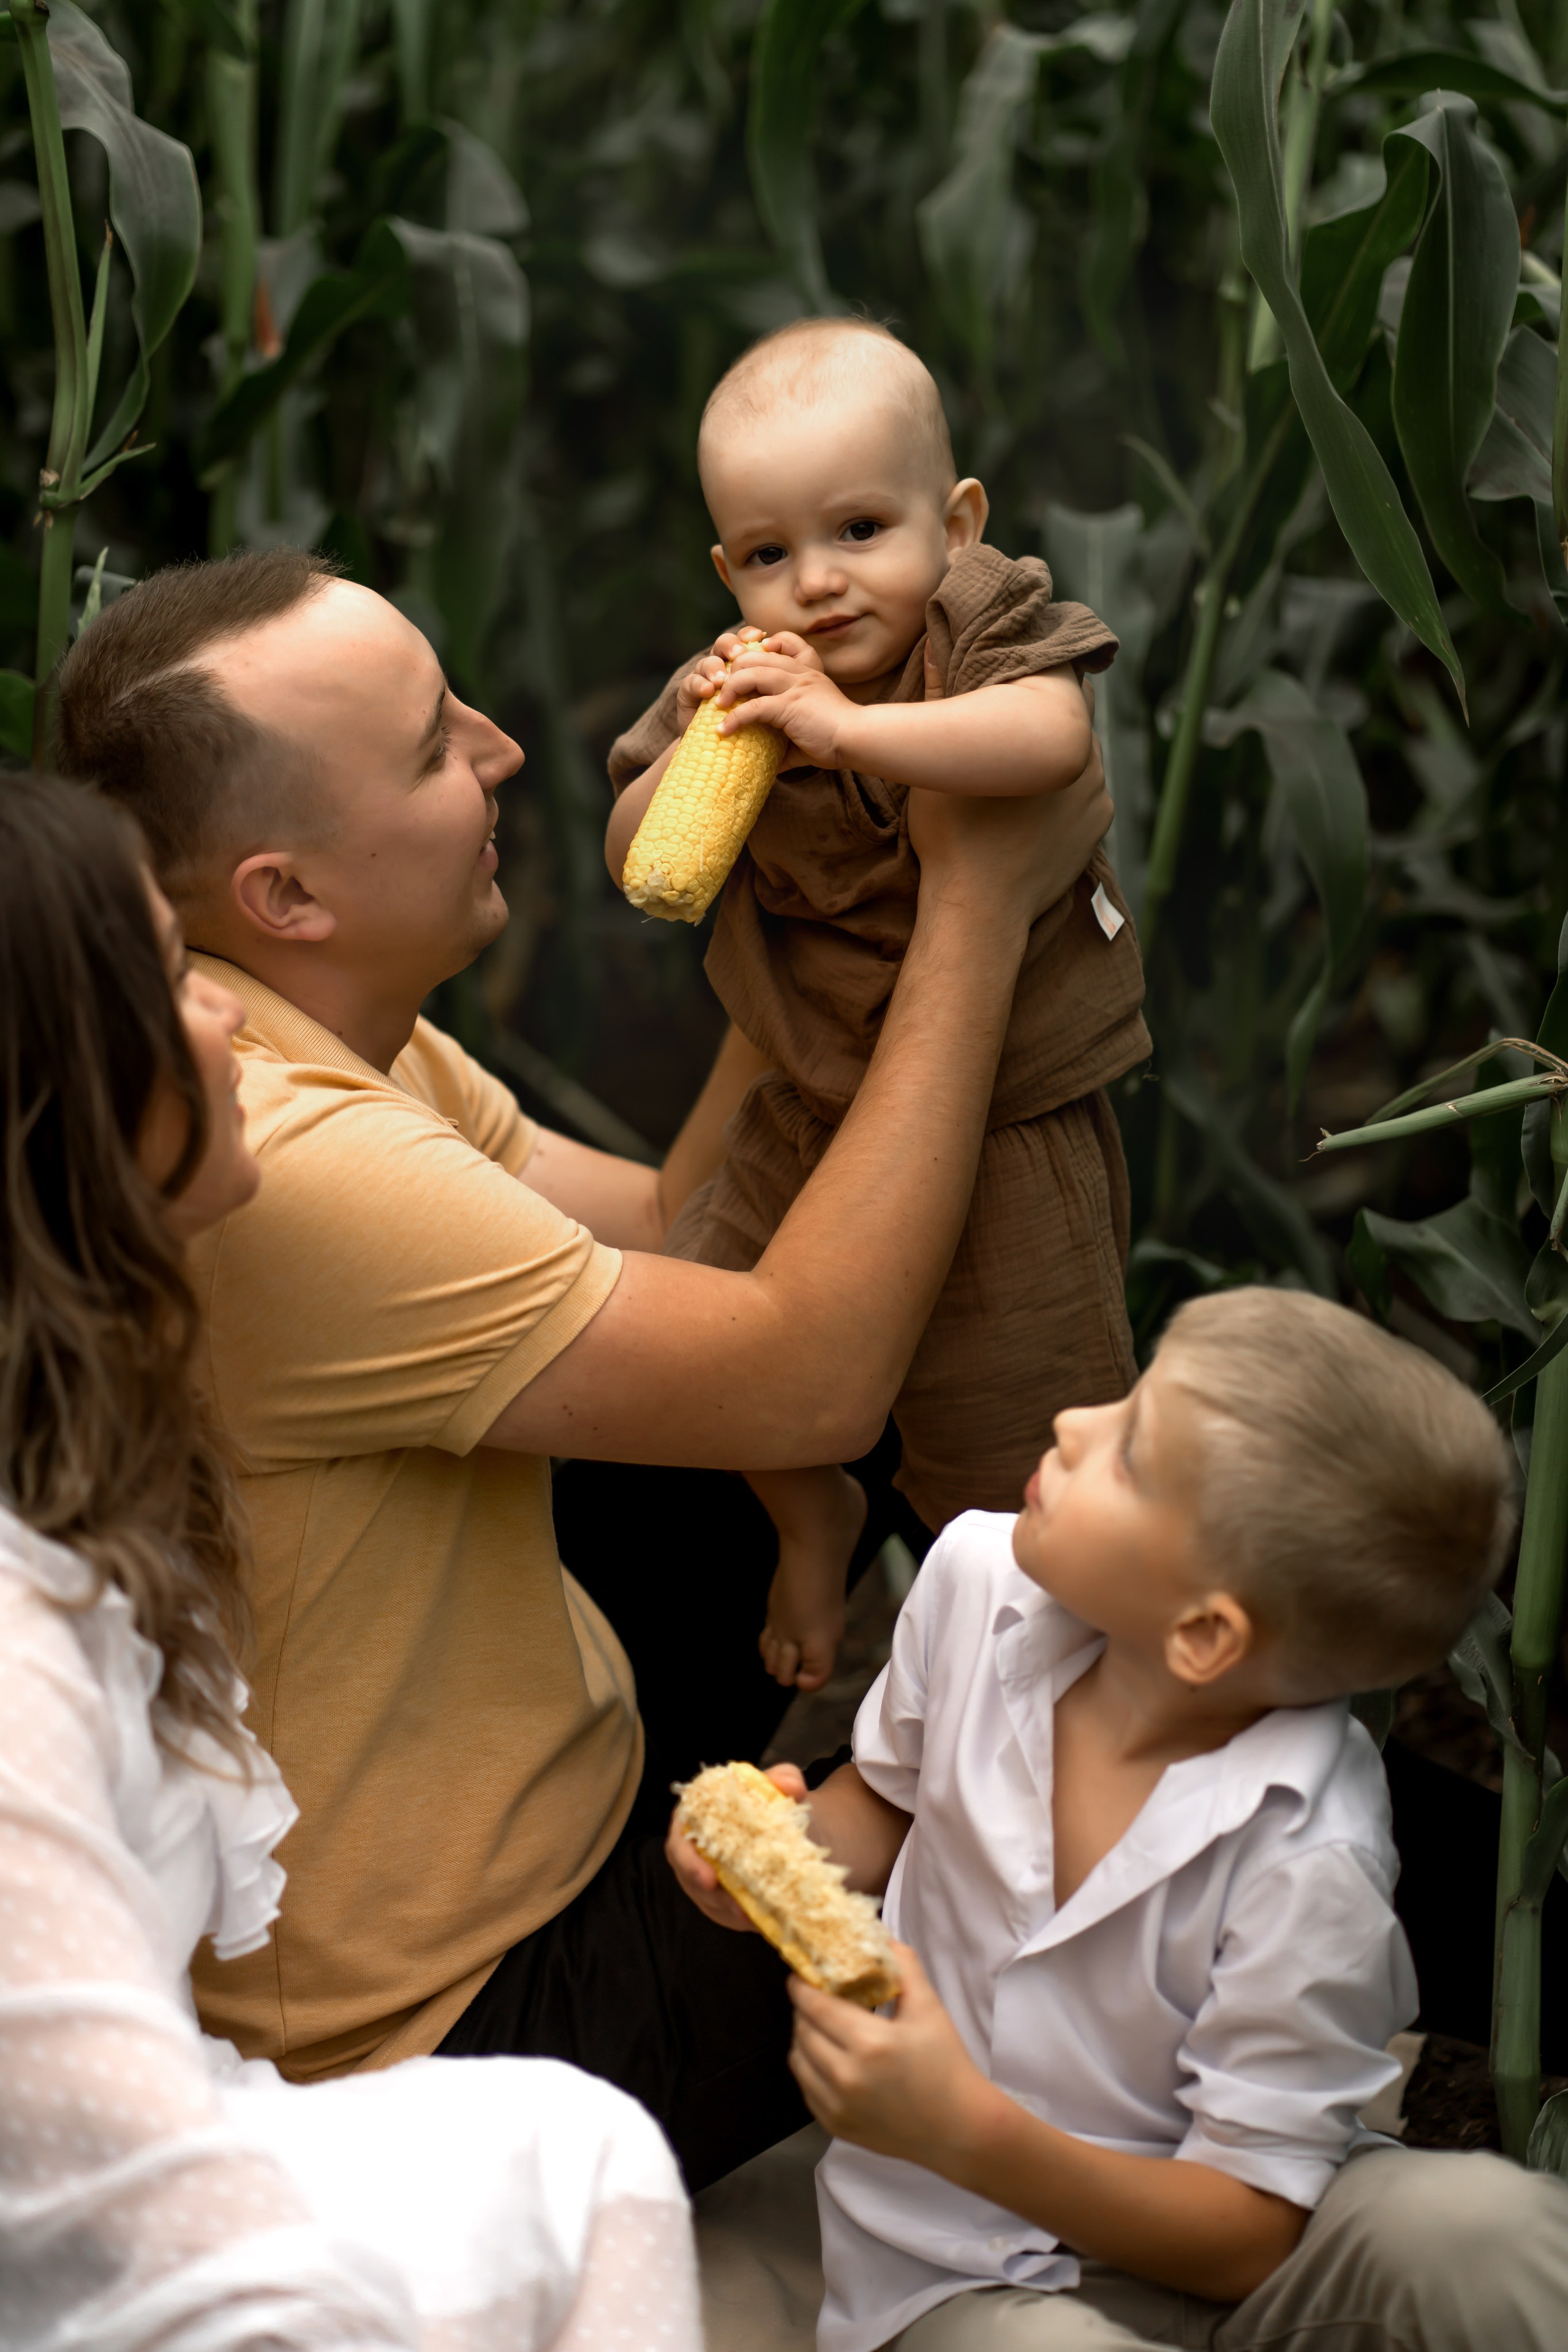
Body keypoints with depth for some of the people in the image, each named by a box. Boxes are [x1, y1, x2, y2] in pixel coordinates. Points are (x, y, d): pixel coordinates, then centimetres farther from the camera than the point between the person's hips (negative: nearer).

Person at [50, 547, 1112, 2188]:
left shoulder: (326, 1035, -2)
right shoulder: (278, 1166, -35)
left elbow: (672, 1237, 3)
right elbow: (816, 1375, -31)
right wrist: (974, 905, -25)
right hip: (443, 2027, -9)